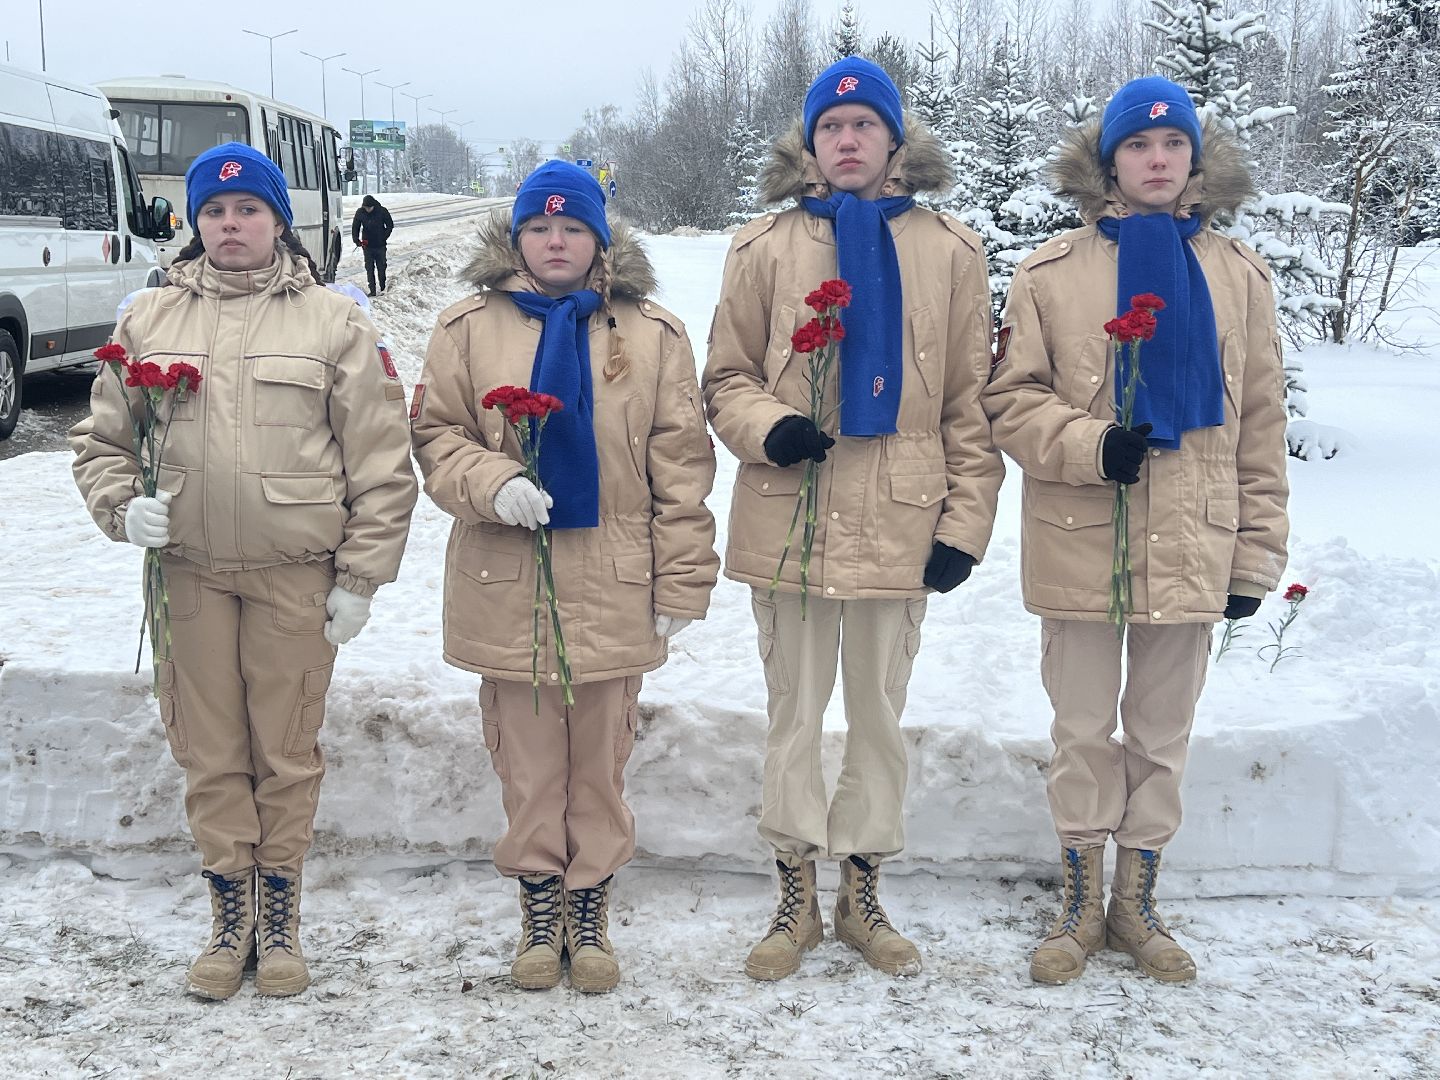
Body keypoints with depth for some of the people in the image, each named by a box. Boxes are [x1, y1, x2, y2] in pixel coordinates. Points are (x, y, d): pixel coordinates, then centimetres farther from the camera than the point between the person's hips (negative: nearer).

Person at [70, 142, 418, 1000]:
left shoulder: (334, 322, 1)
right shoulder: (149, 319, 8)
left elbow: (382, 462, -1)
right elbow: (100, 439, 15)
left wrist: (361, 576, -4)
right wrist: (122, 505, -5)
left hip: (297, 575, -2)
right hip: (190, 573, 2)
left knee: (288, 752, 7)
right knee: (210, 753, 9)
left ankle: (281, 918, 22)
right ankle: (230, 918, 24)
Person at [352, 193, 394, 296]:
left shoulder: (382, 211, -9)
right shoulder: (360, 213, -4)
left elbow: (390, 225, 2)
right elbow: (355, 227, 5)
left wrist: (384, 237, -8)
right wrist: (356, 240, -10)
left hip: (380, 245, -1)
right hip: (367, 245, 1)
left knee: (381, 267, 6)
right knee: (369, 268, 0)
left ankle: (383, 289, 22)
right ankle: (372, 290, 3)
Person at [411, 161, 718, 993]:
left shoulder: (654, 334, 3)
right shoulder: (469, 328, 5)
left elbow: (681, 466, 1)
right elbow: (435, 435, 5)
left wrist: (682, 582, -3)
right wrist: (491, 483, -16)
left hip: (613, 592, 0)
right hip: (508, 588, 1)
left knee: (601, 762, 8)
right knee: (527, 763, 8)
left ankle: (591, 917, 23)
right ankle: (541, 917, 24)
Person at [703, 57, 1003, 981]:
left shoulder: (950, 251, 5)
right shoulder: (768, 248, 4)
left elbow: (971, 400, 5)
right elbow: (728, 376, 7)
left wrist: (968, 517, -1)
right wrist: (767, 427, -14)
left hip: (900, 524, 0)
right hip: (790, 517, 0)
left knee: (881, 712, 10)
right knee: (795, 712, 9)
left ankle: (863, 894, 25)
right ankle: (798, 897, 22)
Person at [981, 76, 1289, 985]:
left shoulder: (1238, 276, 7)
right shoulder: (1054, 273, 0)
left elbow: (1260, 424, 7)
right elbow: (1010, 400, -2)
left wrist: (1258, 551, 5)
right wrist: (1092, 444, -19)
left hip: (1192, 549, 2)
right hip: (1082, 545, -2)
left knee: (1163, 737, 11)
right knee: (1084, 733, 8)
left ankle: (1137, 903, 27)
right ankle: (1082, 904, 24)